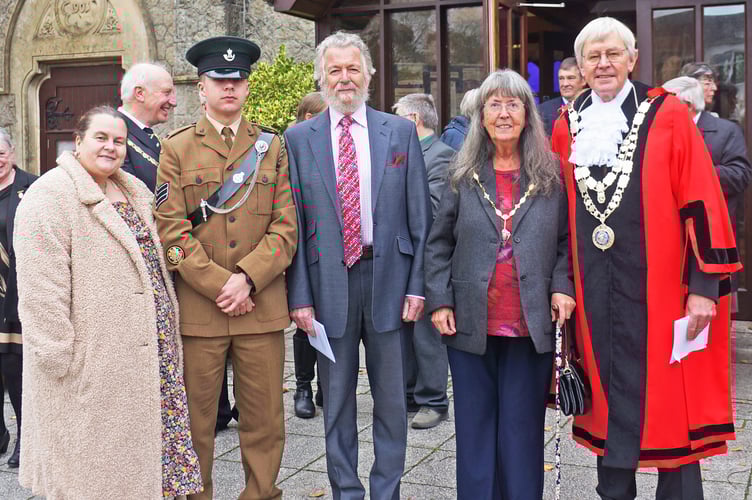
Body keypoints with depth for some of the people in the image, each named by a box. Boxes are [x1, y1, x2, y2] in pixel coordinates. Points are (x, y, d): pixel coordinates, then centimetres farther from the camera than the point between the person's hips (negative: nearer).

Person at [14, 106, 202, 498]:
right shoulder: (50, 197, -11)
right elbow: (41, 288, -17)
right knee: (91, 466, 2)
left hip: (147, 346, 8)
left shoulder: (134, 191, 15)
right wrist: (58, 354, -20)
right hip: (91, 358, -7)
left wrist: (167, 332, 18)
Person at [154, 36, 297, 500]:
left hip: (262, 305, 1)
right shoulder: (177, 147, 5)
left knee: (264, 420, 6)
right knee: (195, 421, 5)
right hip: (197, 306, -1)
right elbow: (172, 230, -3)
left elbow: (285, 227, 3)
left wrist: (247, 279, -10)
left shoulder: (272, 145, 10)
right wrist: (220, 286, -10)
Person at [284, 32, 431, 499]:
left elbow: (420, 215, 3)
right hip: (329, 281, 0)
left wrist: (417, 284, -3)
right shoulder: (299, 139, 2)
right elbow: (293, 223, 1)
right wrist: (300, 296, -4)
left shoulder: (401, 132, 3)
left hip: (388, 276, 0)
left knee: (391, 397, 10)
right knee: (337, 399, 11)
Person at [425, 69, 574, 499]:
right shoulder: (463, 176, 6)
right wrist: (439, 301, -1)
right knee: (475, 428, 8)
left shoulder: (550, 175, 5)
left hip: (532, 325, -1)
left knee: (523, 429, 5)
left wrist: (562, 286, -6)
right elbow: (439, 244, 7)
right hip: (471, 323, 1)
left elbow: (565, 240, 8)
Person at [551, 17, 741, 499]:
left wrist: (705, 284, -11)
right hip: (595, 291, 4)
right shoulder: (566, 127, 9)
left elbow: (701, 201, -7)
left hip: (657, 286, -3)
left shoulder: (667, 116, -3)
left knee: (668, 398, 3)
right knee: (610, 392, 12)